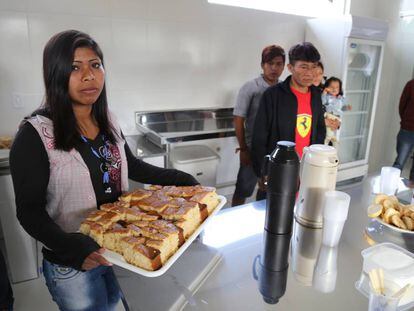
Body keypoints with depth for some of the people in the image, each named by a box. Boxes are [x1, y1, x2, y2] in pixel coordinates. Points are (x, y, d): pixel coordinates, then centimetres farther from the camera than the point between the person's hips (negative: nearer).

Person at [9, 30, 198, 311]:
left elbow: (132, 167, 9)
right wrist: (69, 244, -33)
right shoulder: (36, 135, -20)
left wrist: (179, 178, 2)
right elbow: (30, 210, -17)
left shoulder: (108, 122, -2)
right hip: (72, 265, -5)